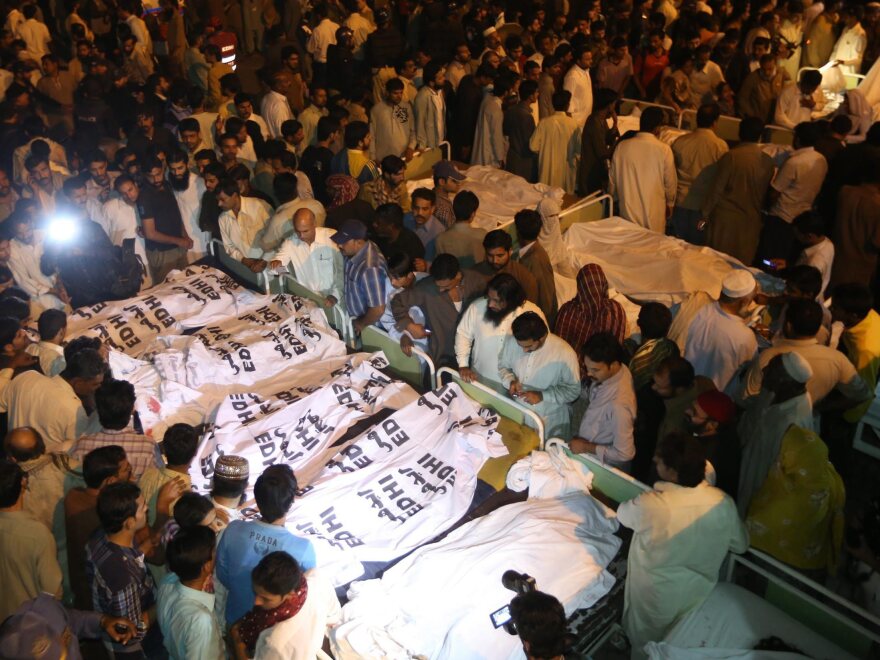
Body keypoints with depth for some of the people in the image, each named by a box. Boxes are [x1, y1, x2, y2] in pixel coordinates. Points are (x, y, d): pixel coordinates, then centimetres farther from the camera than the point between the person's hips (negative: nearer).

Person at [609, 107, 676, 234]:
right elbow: (670, 182, -2)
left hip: (628, 211, 2)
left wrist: (614, 196, 23)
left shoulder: (622, 147, -7)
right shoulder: (664, 150, -13)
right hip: (654, 214, -2)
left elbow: (612, 179, 4)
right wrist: (669, 204, 16)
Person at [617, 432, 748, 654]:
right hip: (698, 594, 4)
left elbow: (622, 514, -11)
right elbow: (741, 545, -4)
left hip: (654, 598, -4)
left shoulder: (650, 505, -35)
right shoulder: (722, 503, -24)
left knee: (644, 647, 28)